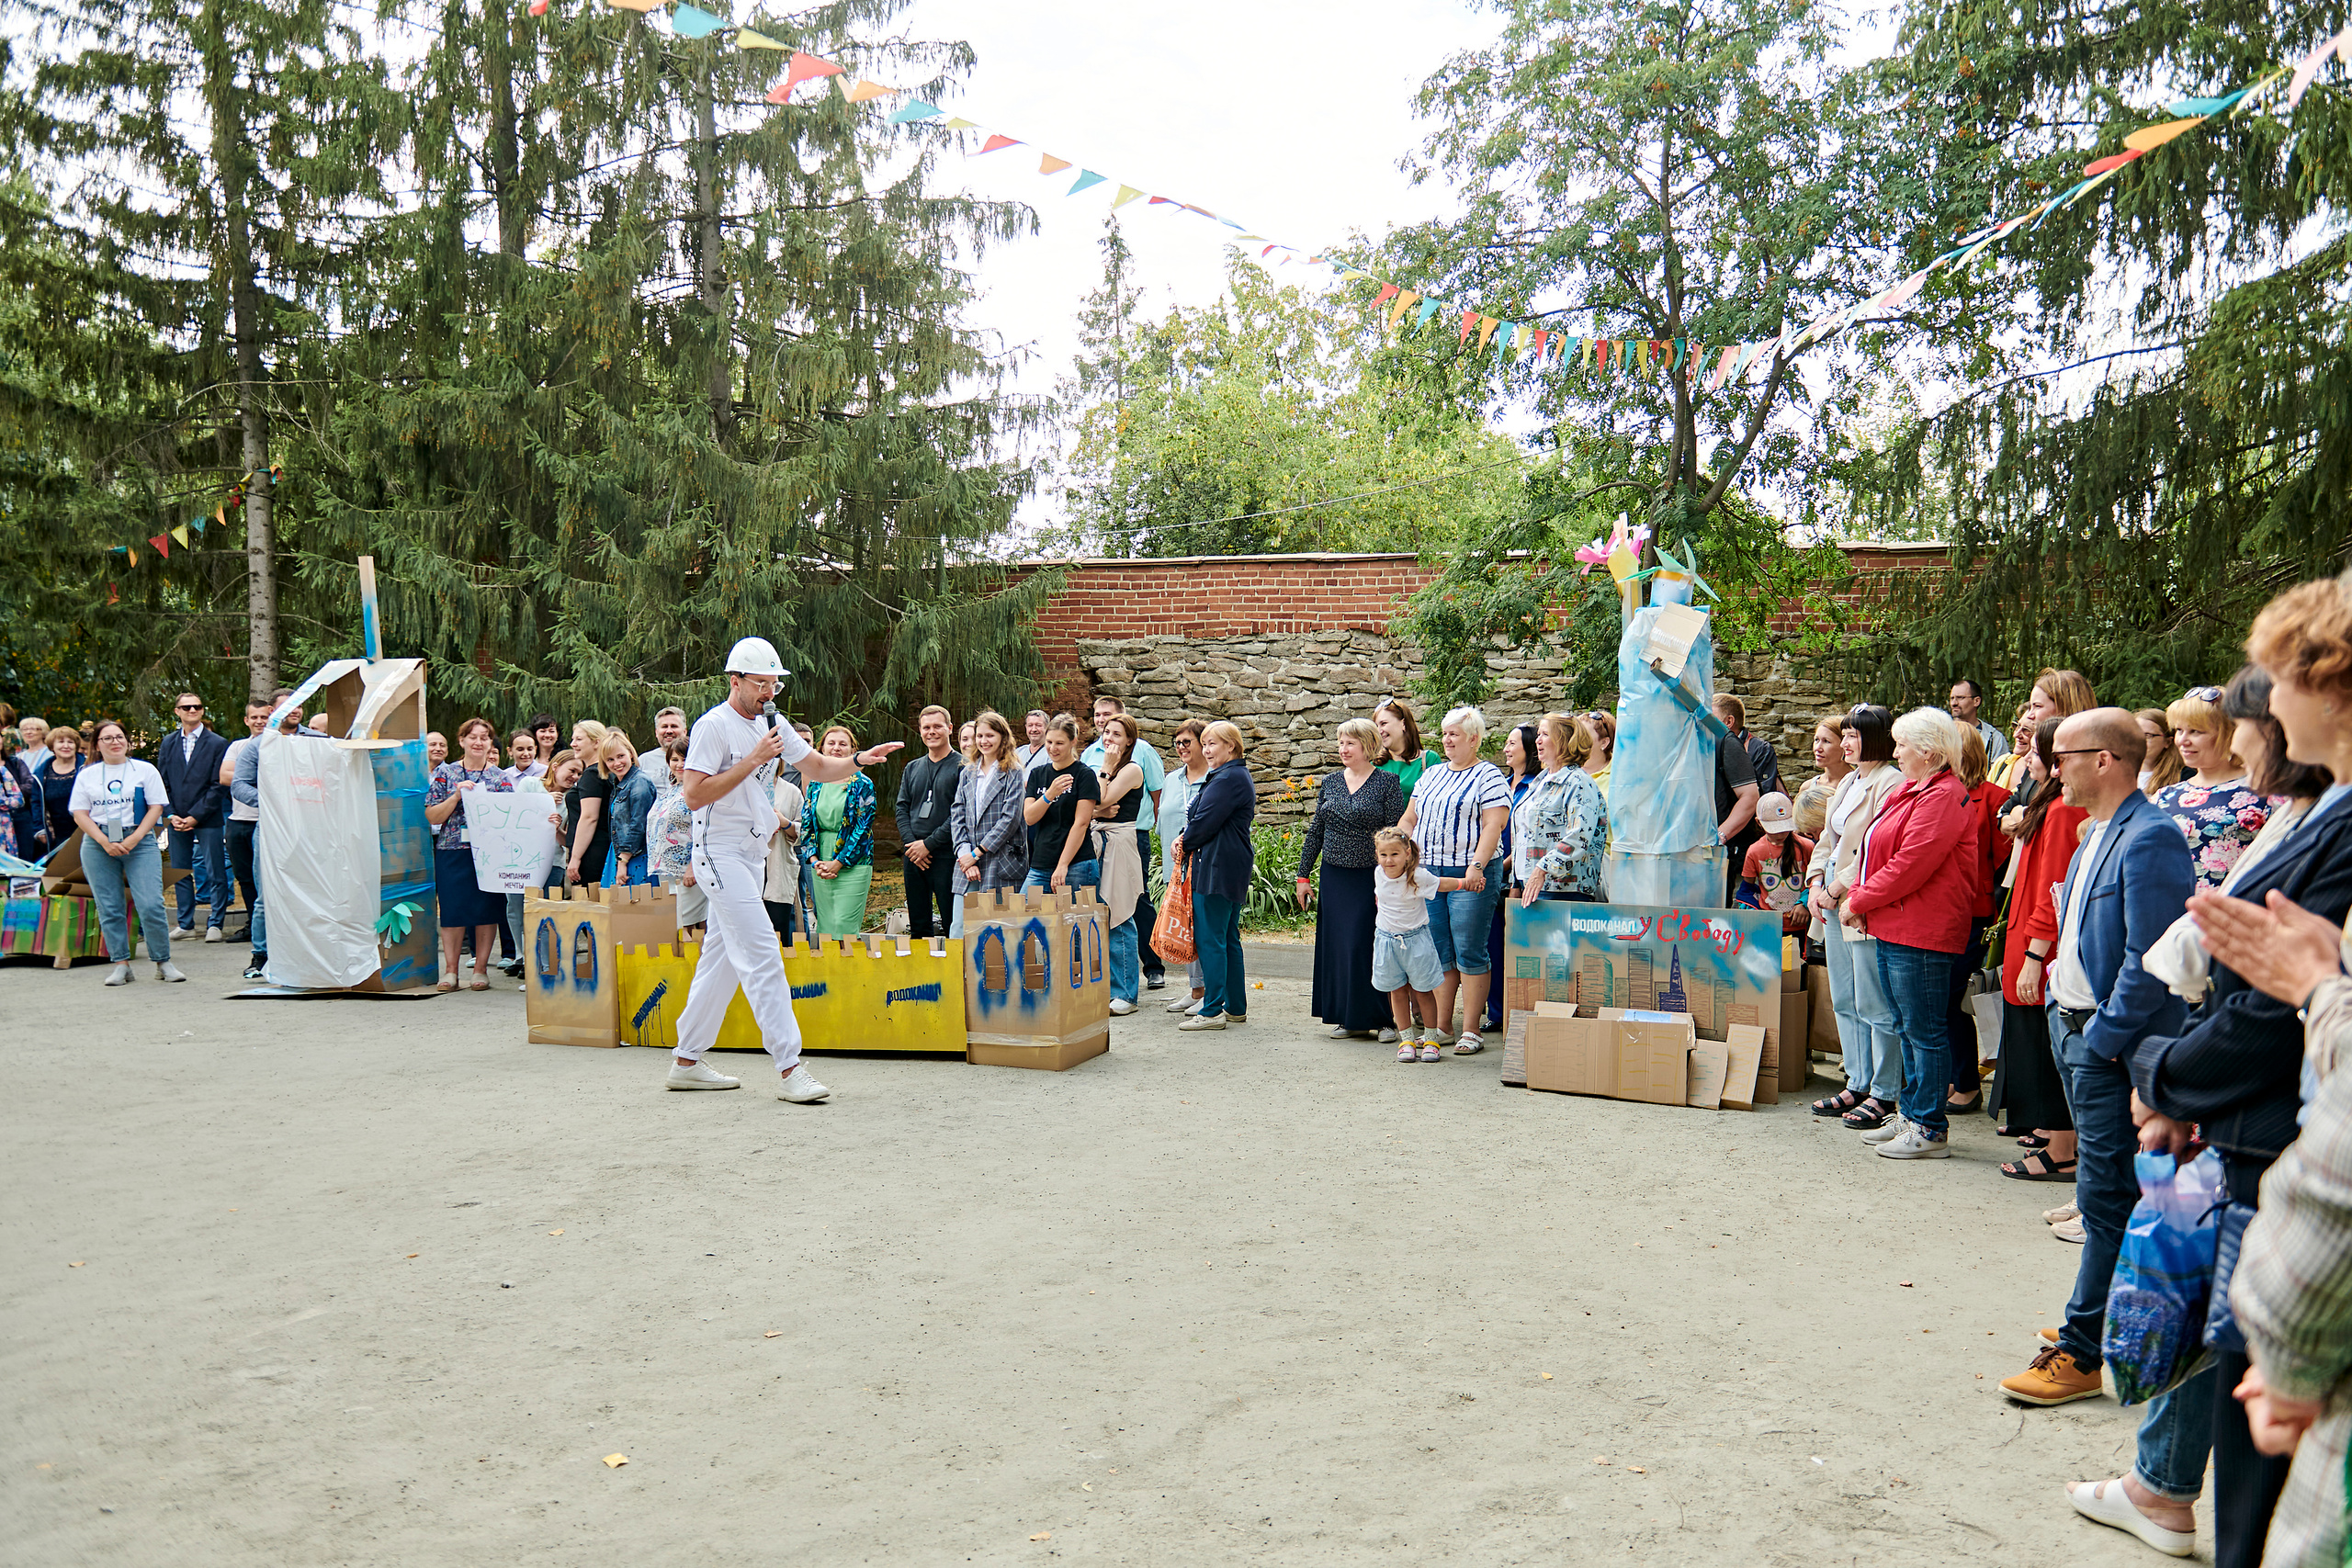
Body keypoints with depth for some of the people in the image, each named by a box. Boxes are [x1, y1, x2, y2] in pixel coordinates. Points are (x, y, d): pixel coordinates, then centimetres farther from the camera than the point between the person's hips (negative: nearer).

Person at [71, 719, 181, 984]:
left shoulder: (145, 770, 7)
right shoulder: (86, 775, 12)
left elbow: (156, 807, 2)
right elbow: (80, 814, 6)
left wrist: (135, 838, -10)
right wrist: (105, 841, -8)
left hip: (140, 842, -2)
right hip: (98, 845, 2)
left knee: (151, 905, -11)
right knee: (110, 909, 1)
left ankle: (163, 962, -2)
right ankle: (121, 964, 8)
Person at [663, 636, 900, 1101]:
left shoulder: (772, 726, 12)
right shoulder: (713, 726, -12)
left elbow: (820, 768, 12)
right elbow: (694, 795, -19)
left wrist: (858, 760, -7)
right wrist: (753, 760, -21)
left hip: (753, 858, 8)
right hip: (721, 855, -8)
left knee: (722, 958, 12)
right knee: (761, 954, -14)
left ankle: (687, 1061, 21)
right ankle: (788, 1067, -14)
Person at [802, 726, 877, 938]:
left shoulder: (862, 785, -2)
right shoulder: (816, 783, 11)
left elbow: (863, 828, -7)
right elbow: (806, 824, 10)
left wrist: (838, 862, -12)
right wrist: (815, 860, -4)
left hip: (853, 865, -4)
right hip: (821, 868, 4)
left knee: (843, 930, -10)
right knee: (824, 929, 5)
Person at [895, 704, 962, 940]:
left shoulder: (962, 767, -3)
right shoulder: (912, 768, 17)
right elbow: (901, 808, 13)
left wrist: (929, 844, -13)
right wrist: (910, 843, -4)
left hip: (946, 856, -6)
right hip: (913, 856, 6)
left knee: (952, 926, -6)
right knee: (918, 925, 10)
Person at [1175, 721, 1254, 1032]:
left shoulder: (1228, 779, -15)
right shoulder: (1239, 776, 19)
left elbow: (1204, 823, -17)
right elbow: (1204, 818, 20)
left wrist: (1184, 844, 0)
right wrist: (1185, 838, 4)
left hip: (1217, 867, -11)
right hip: (1233, 868, 11)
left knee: (1210, 939, -7)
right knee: (1228, 939, 14)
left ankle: (1212, 1011, -5)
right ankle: (1236, 1008, 19)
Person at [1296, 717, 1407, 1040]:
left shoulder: (1387, 783, -5)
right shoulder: (1330, 782, 10)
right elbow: (1315, 831, 15)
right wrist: (1303, 875, 12)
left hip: (1371, 877, -5)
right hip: (1334, 877, 5)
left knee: (1369, 947, -6)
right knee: (1336, 946, 6)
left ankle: (1386, 1018, 6)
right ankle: (1348, 1018, 16)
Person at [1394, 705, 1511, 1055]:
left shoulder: (1489, 777, -2)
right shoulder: (1431, 776, 17)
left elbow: (1493, 826, -12)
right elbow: (1408, 820, 21)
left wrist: (1477, 867, -23)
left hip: (1471, 875, -6)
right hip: (1427, 872, 6)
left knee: (1469, 953, -4)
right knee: (1437, 952, 7)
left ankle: (1471, 1032, 2)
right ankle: (1439, 1027, 14)